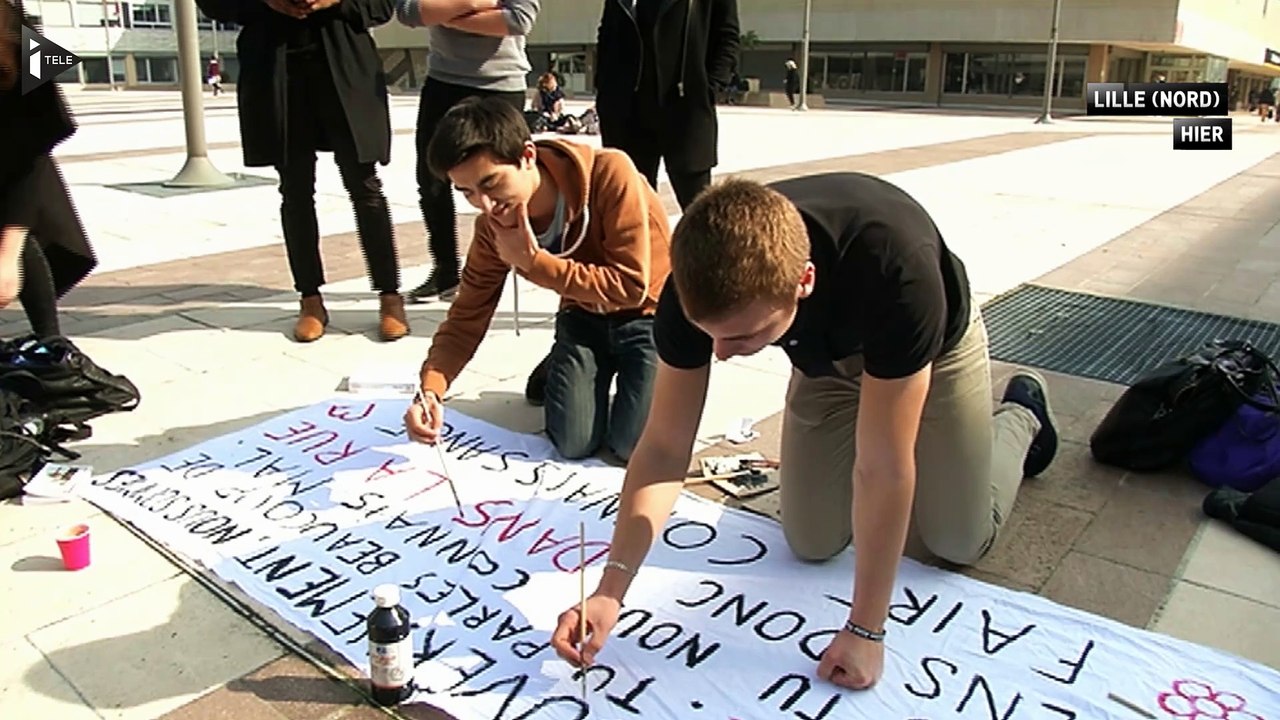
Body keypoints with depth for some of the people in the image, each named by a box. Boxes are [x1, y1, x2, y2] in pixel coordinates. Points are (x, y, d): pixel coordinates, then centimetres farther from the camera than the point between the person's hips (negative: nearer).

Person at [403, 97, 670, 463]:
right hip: (585, 314, 4)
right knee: (573, 444, -8)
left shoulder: (609, 173, -31)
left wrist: (534, 262, -31)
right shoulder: (495, 227, -16)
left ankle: (624, 374, 16)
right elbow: (466, 317, -10)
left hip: (650, 312, -3)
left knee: (633, 444, -14)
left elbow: (631, 287, -30)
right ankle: (559, 370, 22)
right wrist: (430, 391, -27)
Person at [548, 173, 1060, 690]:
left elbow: (883, 468, -38)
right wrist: (611, 589, -33)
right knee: (813, 543, -1)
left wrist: (865, 630, -29)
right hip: (828, 354, 3)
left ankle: (1020, 414, 30)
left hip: (935, 344, -2)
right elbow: (665, 447, -25)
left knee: (960, 542, 3)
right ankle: (877, 413, 25)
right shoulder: (700, 287, -34)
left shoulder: (896, 273, -46)